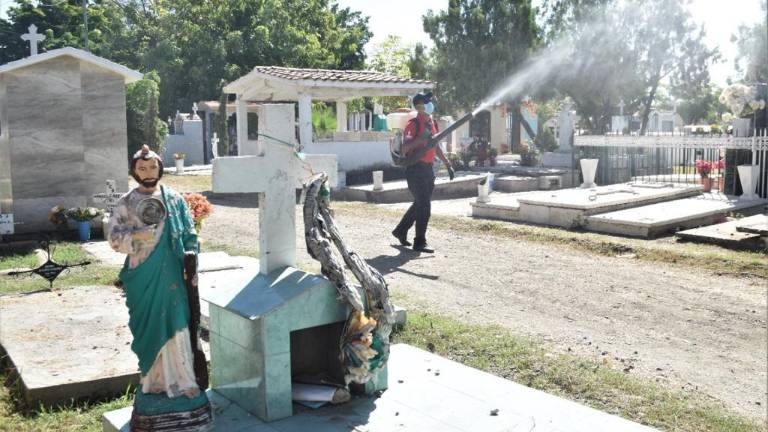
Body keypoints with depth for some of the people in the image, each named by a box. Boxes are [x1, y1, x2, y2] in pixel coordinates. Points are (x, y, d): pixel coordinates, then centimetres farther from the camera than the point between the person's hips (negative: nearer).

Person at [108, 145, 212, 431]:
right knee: (150, 329, 6)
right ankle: (153, 380, 20)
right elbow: (113, 235, 0)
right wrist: (135, 237, -19)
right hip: (144, 278, 0)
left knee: (176, 327, 1)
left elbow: (190, 235, 6)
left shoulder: (175, 200, 4)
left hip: (171, 276, 0)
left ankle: (182, 381, 10)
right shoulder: (126, 203, 2)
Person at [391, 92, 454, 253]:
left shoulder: (432, 122, 14)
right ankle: (419, 243, 0)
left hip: (428, 168, 9)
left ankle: (401, 230, 33)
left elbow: (436, 146, 24)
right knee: (424, 205, -9)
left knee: (420, 203, 17)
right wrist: (422, 137, -33)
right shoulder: (413, 124, -12)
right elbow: (405, 147, -24)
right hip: (415, 169, -8)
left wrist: (447, 164, 21)